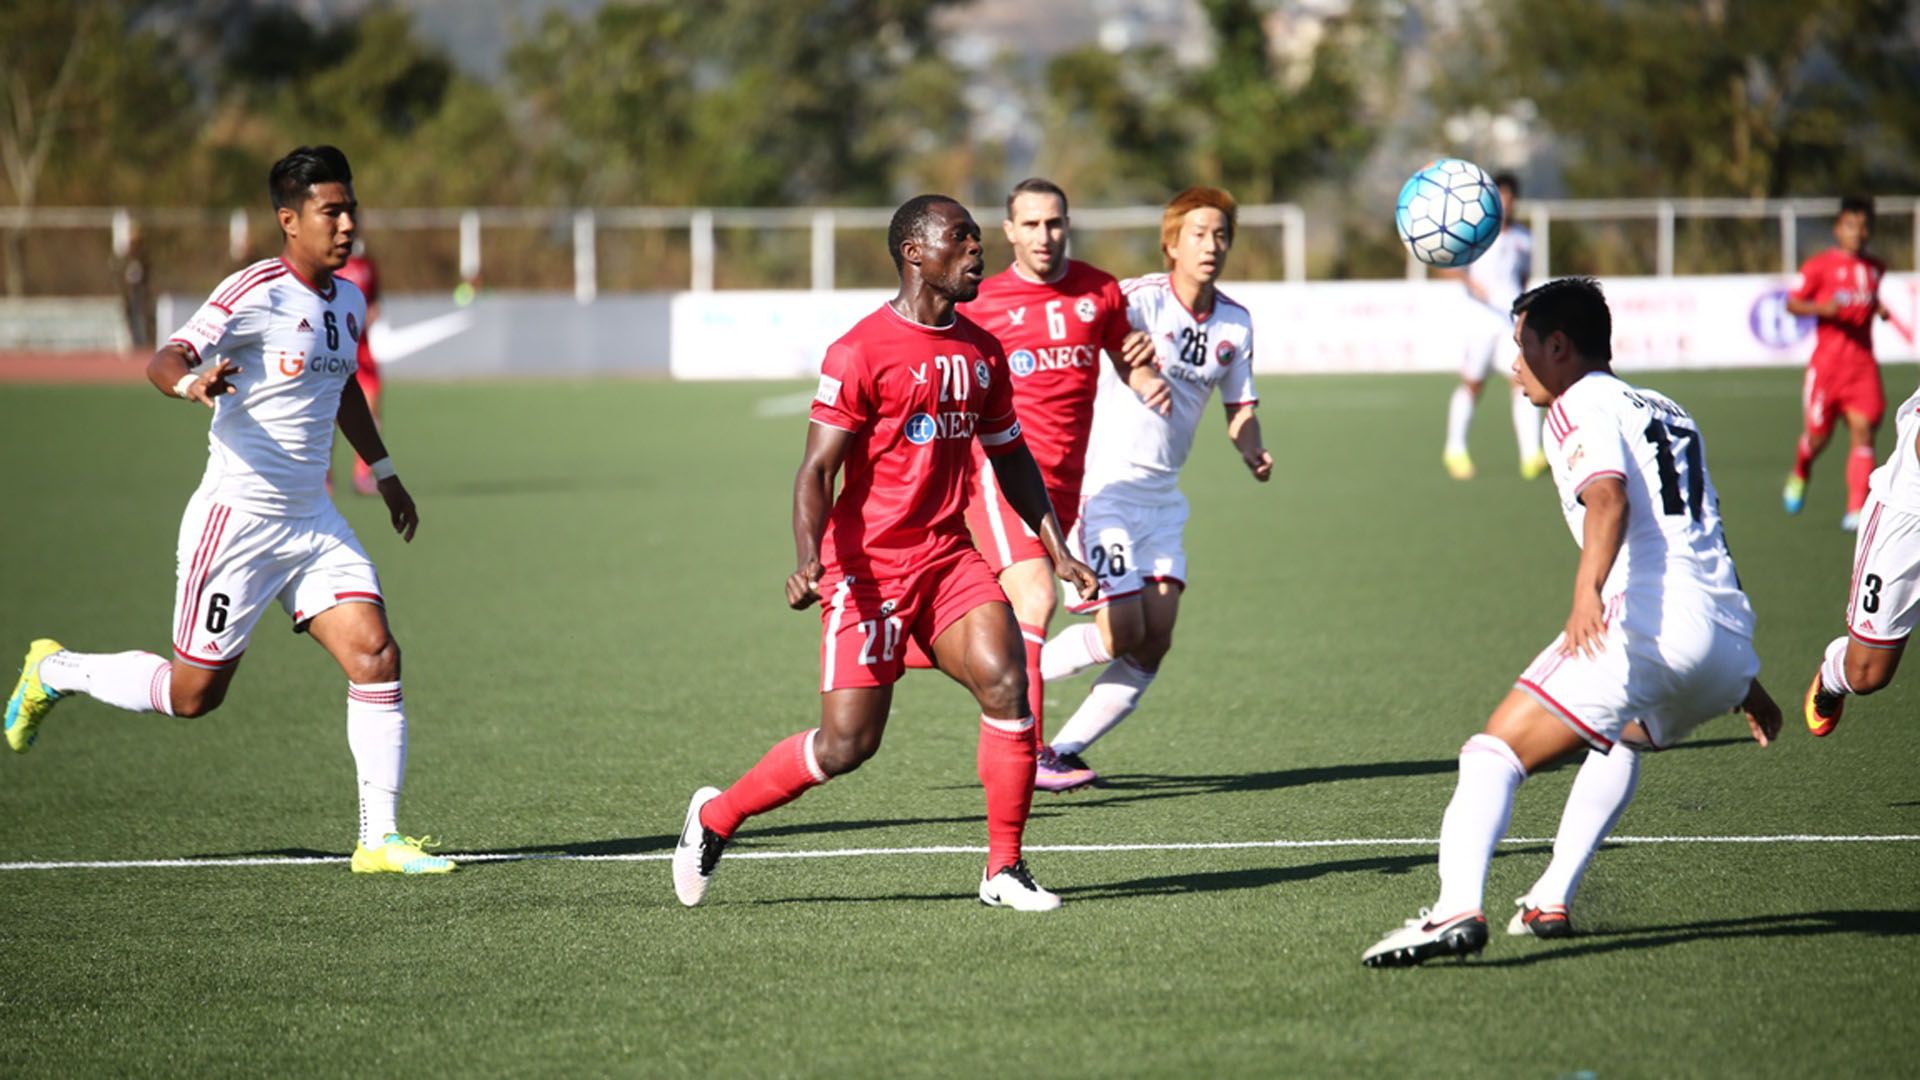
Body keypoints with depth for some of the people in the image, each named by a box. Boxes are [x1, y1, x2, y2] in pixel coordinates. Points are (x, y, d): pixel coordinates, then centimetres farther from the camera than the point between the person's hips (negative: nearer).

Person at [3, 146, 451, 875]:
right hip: (237, 519, -7)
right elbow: (163, 362, -26)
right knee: (192, 693, 2)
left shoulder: (347, 301, 9)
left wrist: (384, 472, 34)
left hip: (314, 522, 7)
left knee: (375, 657, -10)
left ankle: (379, 839, -4)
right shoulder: (254, 295, -16)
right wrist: (193, 382, -48)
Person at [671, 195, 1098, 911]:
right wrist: (809, 562, -28)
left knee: (1007, 685, -15)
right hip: (868, 565, -6)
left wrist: (1057, 550, 15)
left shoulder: (982, 351, 9)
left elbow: (1011, 457, 22)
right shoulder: (862, 352, -12)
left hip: (948, 556, 6)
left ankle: (1004, 871, -4)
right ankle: (715, 817, 17)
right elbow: (816, 469, -14)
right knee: (848, 743, -7)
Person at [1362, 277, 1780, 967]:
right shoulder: (1670, 414, 31)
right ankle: (1550, 902, 28)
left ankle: (1458, 908, -33)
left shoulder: (1580, 406, 5)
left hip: (1647, 621, -8)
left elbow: (1609, 494, -17)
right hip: (1727, 638, 8)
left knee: (1494, 754, -9)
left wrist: (1588, 587, -35)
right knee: (1623, 734, 37)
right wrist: (1744, 683, 49)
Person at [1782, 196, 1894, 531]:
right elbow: (1792, 303, -2)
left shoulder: (1875, 268, 11)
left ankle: (1856, 511, -12)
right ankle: (1800, 474, 40)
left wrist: (1880, 309, 8)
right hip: (1827, 362, -3)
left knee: (1863, 431, -10)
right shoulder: (1819, 265, -4)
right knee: (1818, 436, 5)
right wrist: (1820, 308, -20)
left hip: (1863, 362, 3)